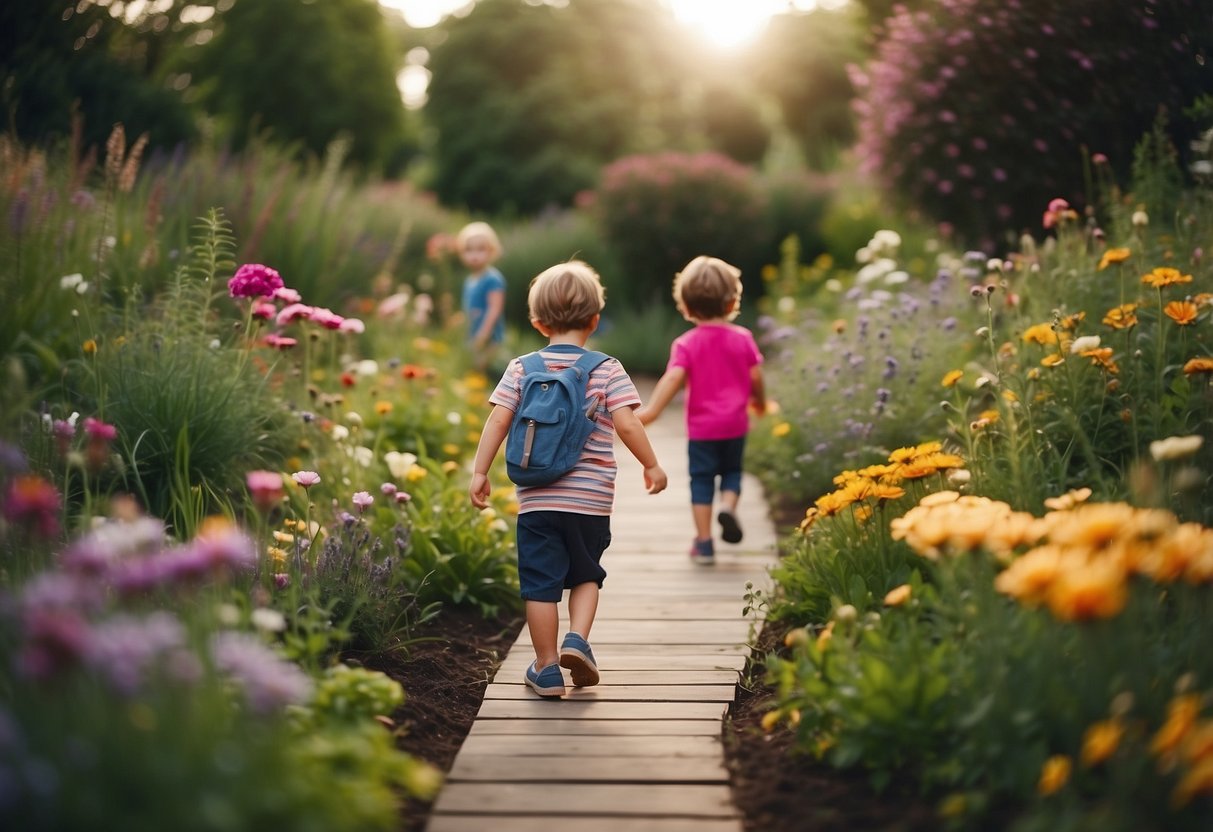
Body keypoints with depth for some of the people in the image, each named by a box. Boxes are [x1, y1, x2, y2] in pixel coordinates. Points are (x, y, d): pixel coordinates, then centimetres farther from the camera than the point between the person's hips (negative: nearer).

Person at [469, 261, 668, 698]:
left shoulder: (521, 369, 2)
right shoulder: (608, 370, -2)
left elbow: (497, 421, -3)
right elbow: (626, 423, -9)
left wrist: (479, 471, 3)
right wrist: (651, 466, 4)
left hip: (537, 498, 0)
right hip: (591, 498, 0)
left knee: (541, 582, 8)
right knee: (586, 575, 20)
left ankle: (547, 667, 13)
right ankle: (578, 638, 0)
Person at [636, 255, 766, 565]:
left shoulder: (686, 344, -9)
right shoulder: (743, 338, -3)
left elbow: (673, 377, -21)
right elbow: (756, 377, 1)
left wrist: (652, 410, -24)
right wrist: (760, 401, 20)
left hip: (701, 426, -1)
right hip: (734, 424, 2)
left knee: (702, 479, 7)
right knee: (731, 472, 20)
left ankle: (704, 542, 6)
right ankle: (728, 506, -10)